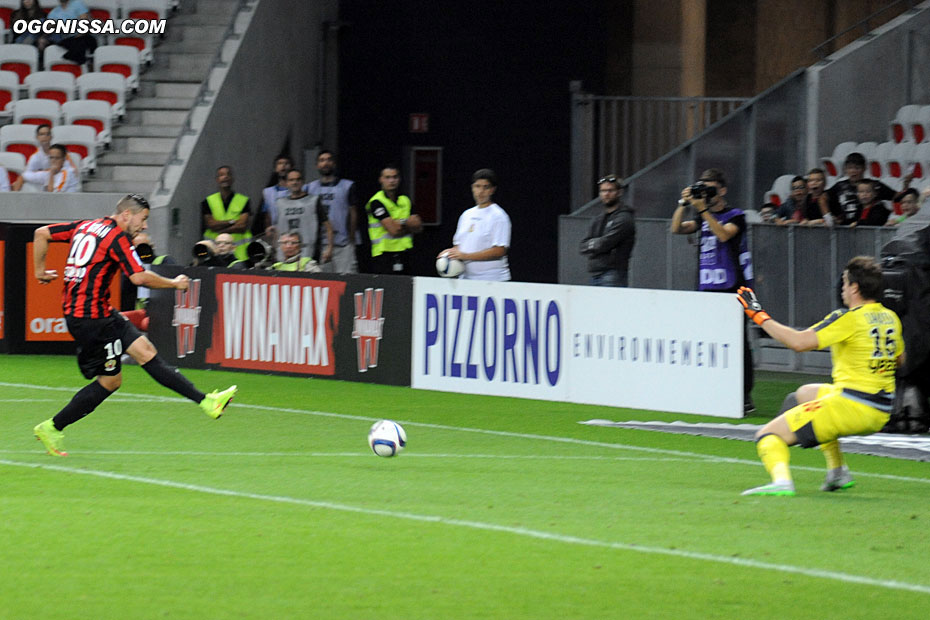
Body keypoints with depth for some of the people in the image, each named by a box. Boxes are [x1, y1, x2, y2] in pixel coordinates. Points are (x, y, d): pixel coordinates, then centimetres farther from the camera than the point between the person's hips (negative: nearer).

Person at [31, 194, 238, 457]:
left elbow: (41, 233, 14)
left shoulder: (85, 226, 13)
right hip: (91, 317, -9)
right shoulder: (117, 237, -12)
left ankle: (205, 401, -2)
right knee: (110, 380, -1)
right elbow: (140, 277, -20)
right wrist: (174, 283, -6)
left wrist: (40, 270, 20)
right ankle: (51, 428, 7)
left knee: (145, 351, 3)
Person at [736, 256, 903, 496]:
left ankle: (781, 480, -38)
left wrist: (760, 316, -13)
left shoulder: (849, 319, -14)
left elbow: (799, 342, -21)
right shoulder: (891, 319, 8)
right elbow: (898, 357, 26)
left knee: (768, 434, -6)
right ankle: (838, 471, 31)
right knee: (805, 393, 35)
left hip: (850, 406, -8)